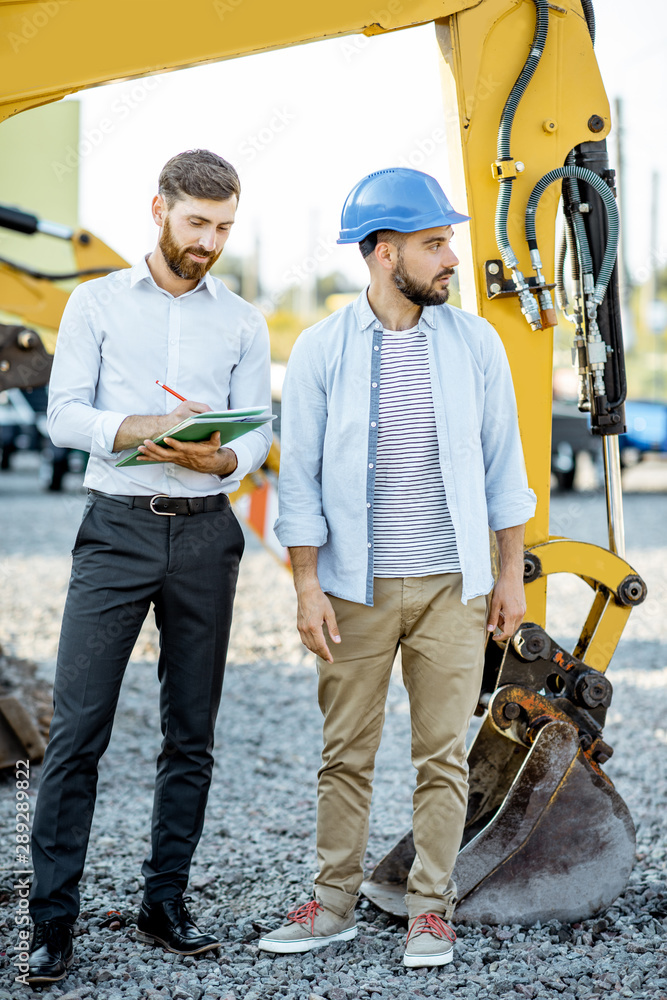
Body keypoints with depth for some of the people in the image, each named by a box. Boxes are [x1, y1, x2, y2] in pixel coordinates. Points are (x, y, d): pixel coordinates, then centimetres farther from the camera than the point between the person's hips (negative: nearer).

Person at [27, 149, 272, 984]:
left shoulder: (242, 322, 12)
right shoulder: (98, 303, 7)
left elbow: (257, 432, 5)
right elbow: (63, 414, -2)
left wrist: (221, 457, -18)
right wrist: (149, 430, -19)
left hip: (205, 534, 3)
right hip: (116, 528, -2)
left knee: (191, 733, 6)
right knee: (77, 727, -7)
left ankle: (164, 905, 17)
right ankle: (53, 918, 0)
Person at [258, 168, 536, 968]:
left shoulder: (474, 342, 2)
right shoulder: (320, 349, -3)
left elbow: (502, 461, 6)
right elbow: (300, 477, -1)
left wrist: (512, 572, 4)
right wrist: (307, 587, -6)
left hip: (452, 585, 1)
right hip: (356, 590, -1)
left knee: (443, 755, 5)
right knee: (346, 754, 8)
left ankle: (431, 908, 16)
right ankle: (333, 904, 20)